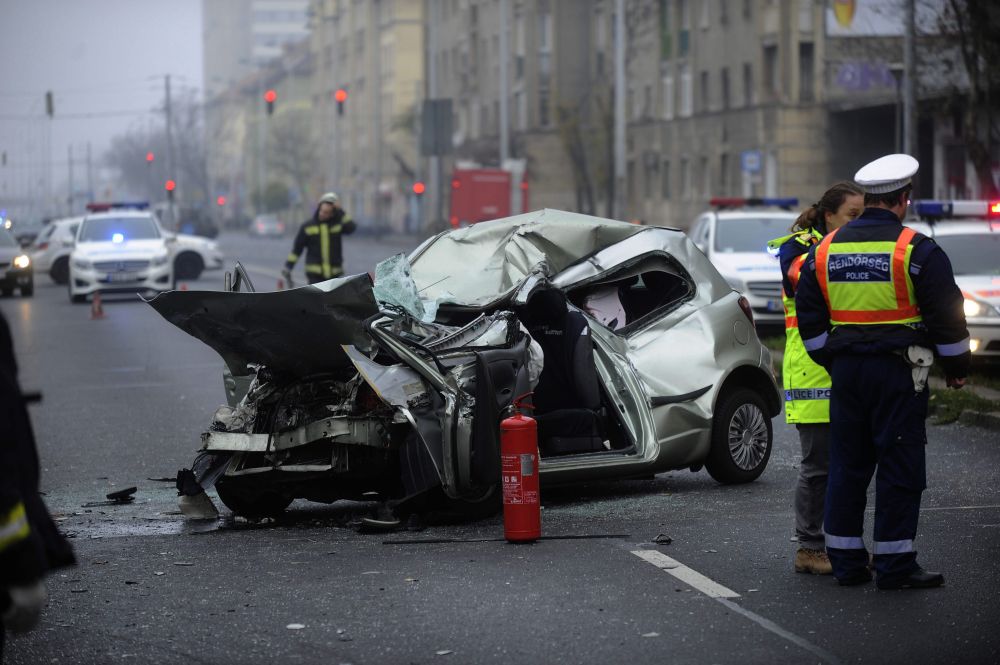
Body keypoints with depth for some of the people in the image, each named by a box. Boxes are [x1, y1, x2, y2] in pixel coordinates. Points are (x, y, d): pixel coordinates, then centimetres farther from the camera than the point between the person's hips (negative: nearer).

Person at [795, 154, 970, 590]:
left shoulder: (826, 249, 7)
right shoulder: (916, 251, -9)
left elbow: (809, 317, 12)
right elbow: (946, 316, -6)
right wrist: (956, 367, 8)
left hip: (846, 370, 5)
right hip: (898, 373, -5)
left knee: (847, 465, 11)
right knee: (900, 469, 0)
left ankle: (845, 562, 15)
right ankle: (894, 566, 1)